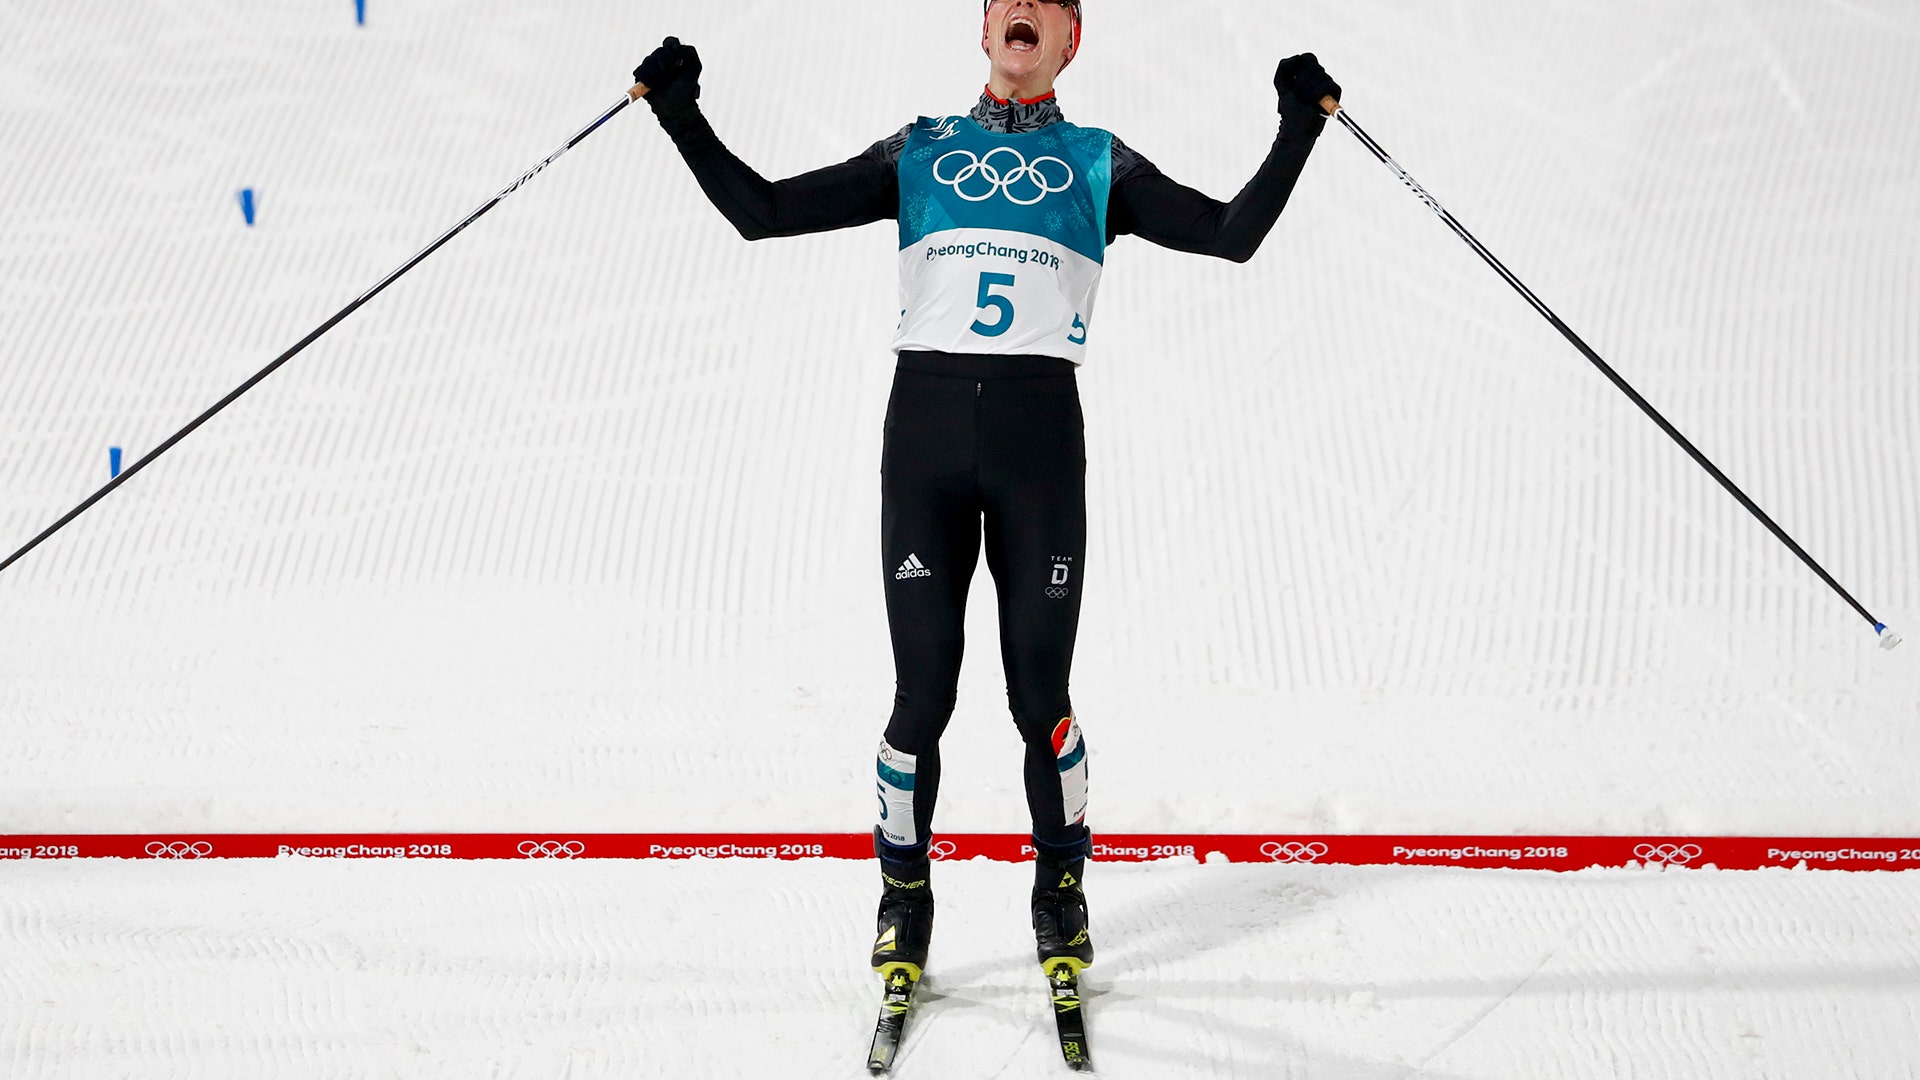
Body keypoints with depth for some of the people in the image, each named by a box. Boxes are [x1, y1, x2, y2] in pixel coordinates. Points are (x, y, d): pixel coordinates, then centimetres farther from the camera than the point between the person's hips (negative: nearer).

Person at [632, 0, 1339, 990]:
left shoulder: (1098, 165, 16)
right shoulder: (917, 153, 18)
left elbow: (1233, 234, 7)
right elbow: (764, 212, 15)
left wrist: (1299, 128, -3)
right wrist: (682, 117, 7)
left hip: (1039, 433, 0)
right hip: (924, 424, 0)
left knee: (1039, 692, 1)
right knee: (922, 693, 0)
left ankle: (1062, 889, 21)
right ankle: (903, 896, 18)